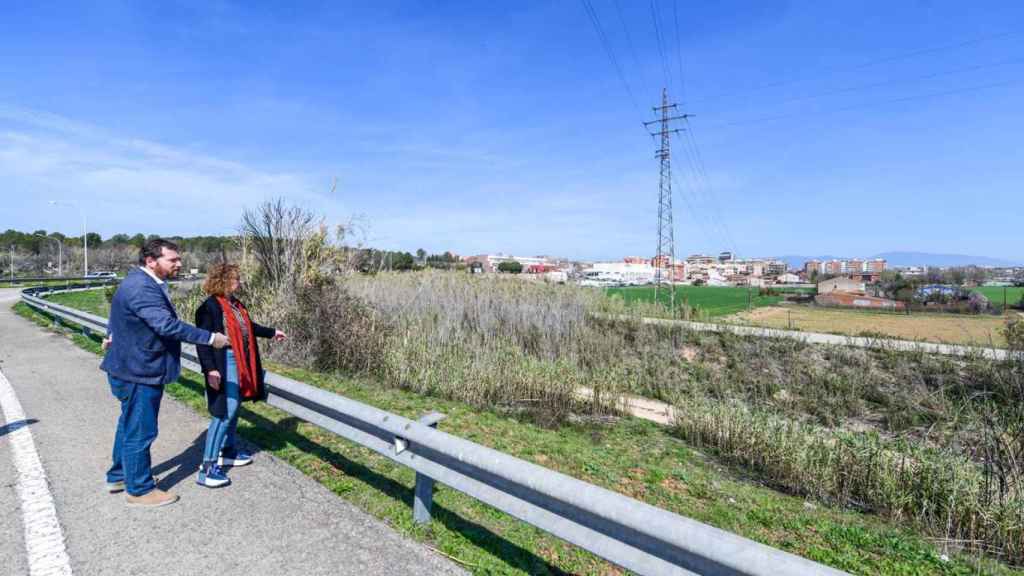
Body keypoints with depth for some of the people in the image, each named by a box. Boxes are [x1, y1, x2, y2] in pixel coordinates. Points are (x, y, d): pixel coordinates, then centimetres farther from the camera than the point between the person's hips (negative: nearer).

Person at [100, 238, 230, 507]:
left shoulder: (142, 282, 9)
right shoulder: (142, 288, -27)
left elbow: (120, 313, 25)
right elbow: (168, 326, -35)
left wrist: (111, 334, 39)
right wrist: (210, 338, -31)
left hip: (133, 367, 11)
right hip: (139, 373, -11)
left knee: (129, 425, 24)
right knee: (140, 432, 3)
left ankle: (118, 476, 41)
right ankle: (139, 489, 18)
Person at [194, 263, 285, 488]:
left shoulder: (235, 303, 10)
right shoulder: (210, 307, -16)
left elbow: (247, 327, 25)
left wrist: (271, 332, 36)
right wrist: (209, 369, -24)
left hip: (241, 363, 9)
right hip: (225, 364, -9)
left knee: (234, 409, 19)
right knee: (225, 411, -9)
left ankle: (228, 451, 34)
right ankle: (208, 467, -1)